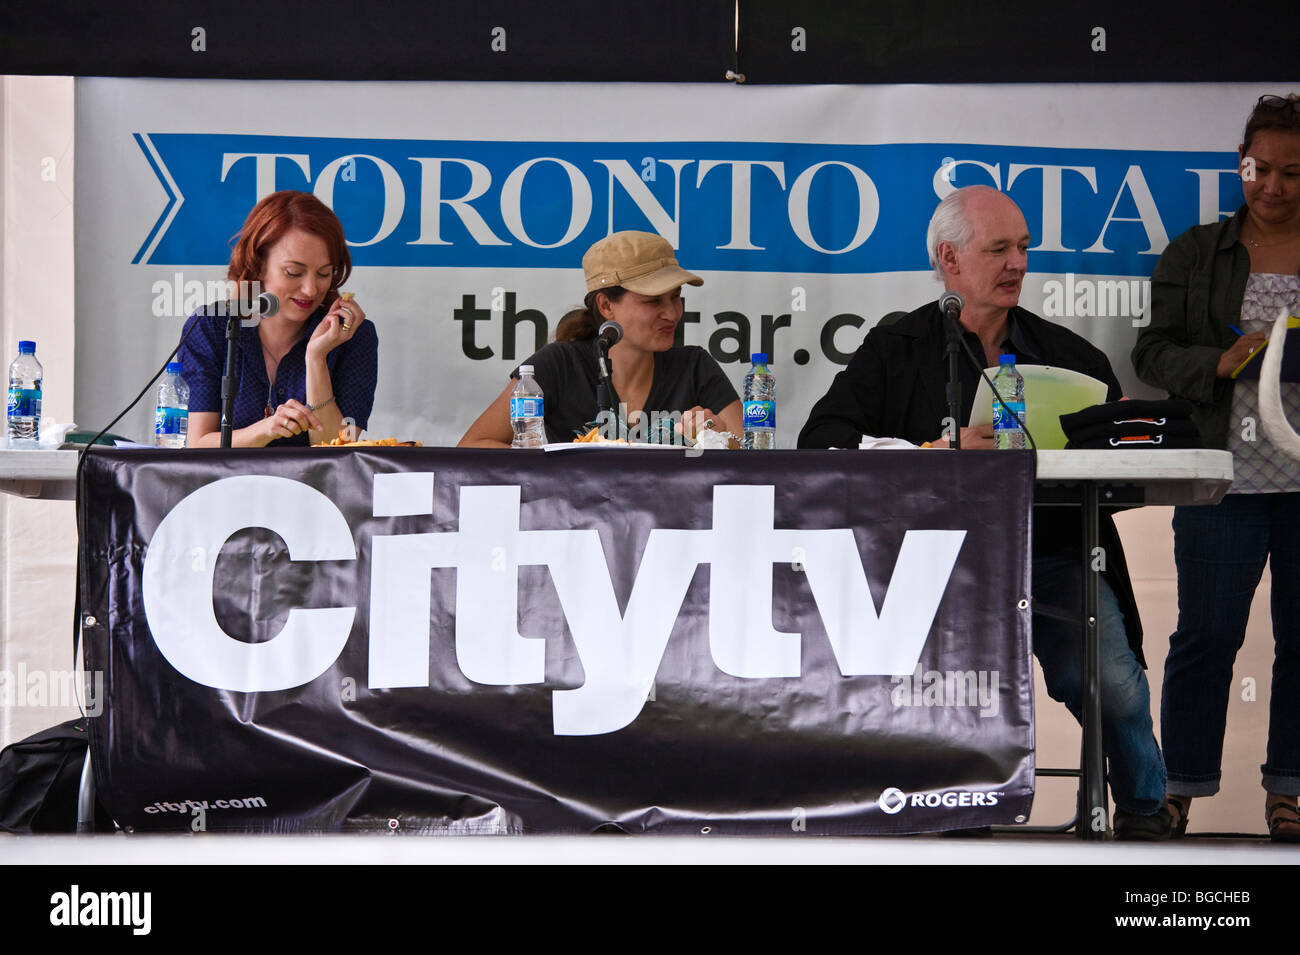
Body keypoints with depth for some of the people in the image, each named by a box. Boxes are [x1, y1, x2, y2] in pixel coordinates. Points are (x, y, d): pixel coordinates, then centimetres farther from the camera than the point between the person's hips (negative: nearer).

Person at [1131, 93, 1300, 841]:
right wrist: (1221, 363, -13)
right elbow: (1153, 352, 5)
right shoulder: (1195, 255, 8)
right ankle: (1181, 788, 7)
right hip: (1226, 472, -1)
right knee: (1207, 632, -3)